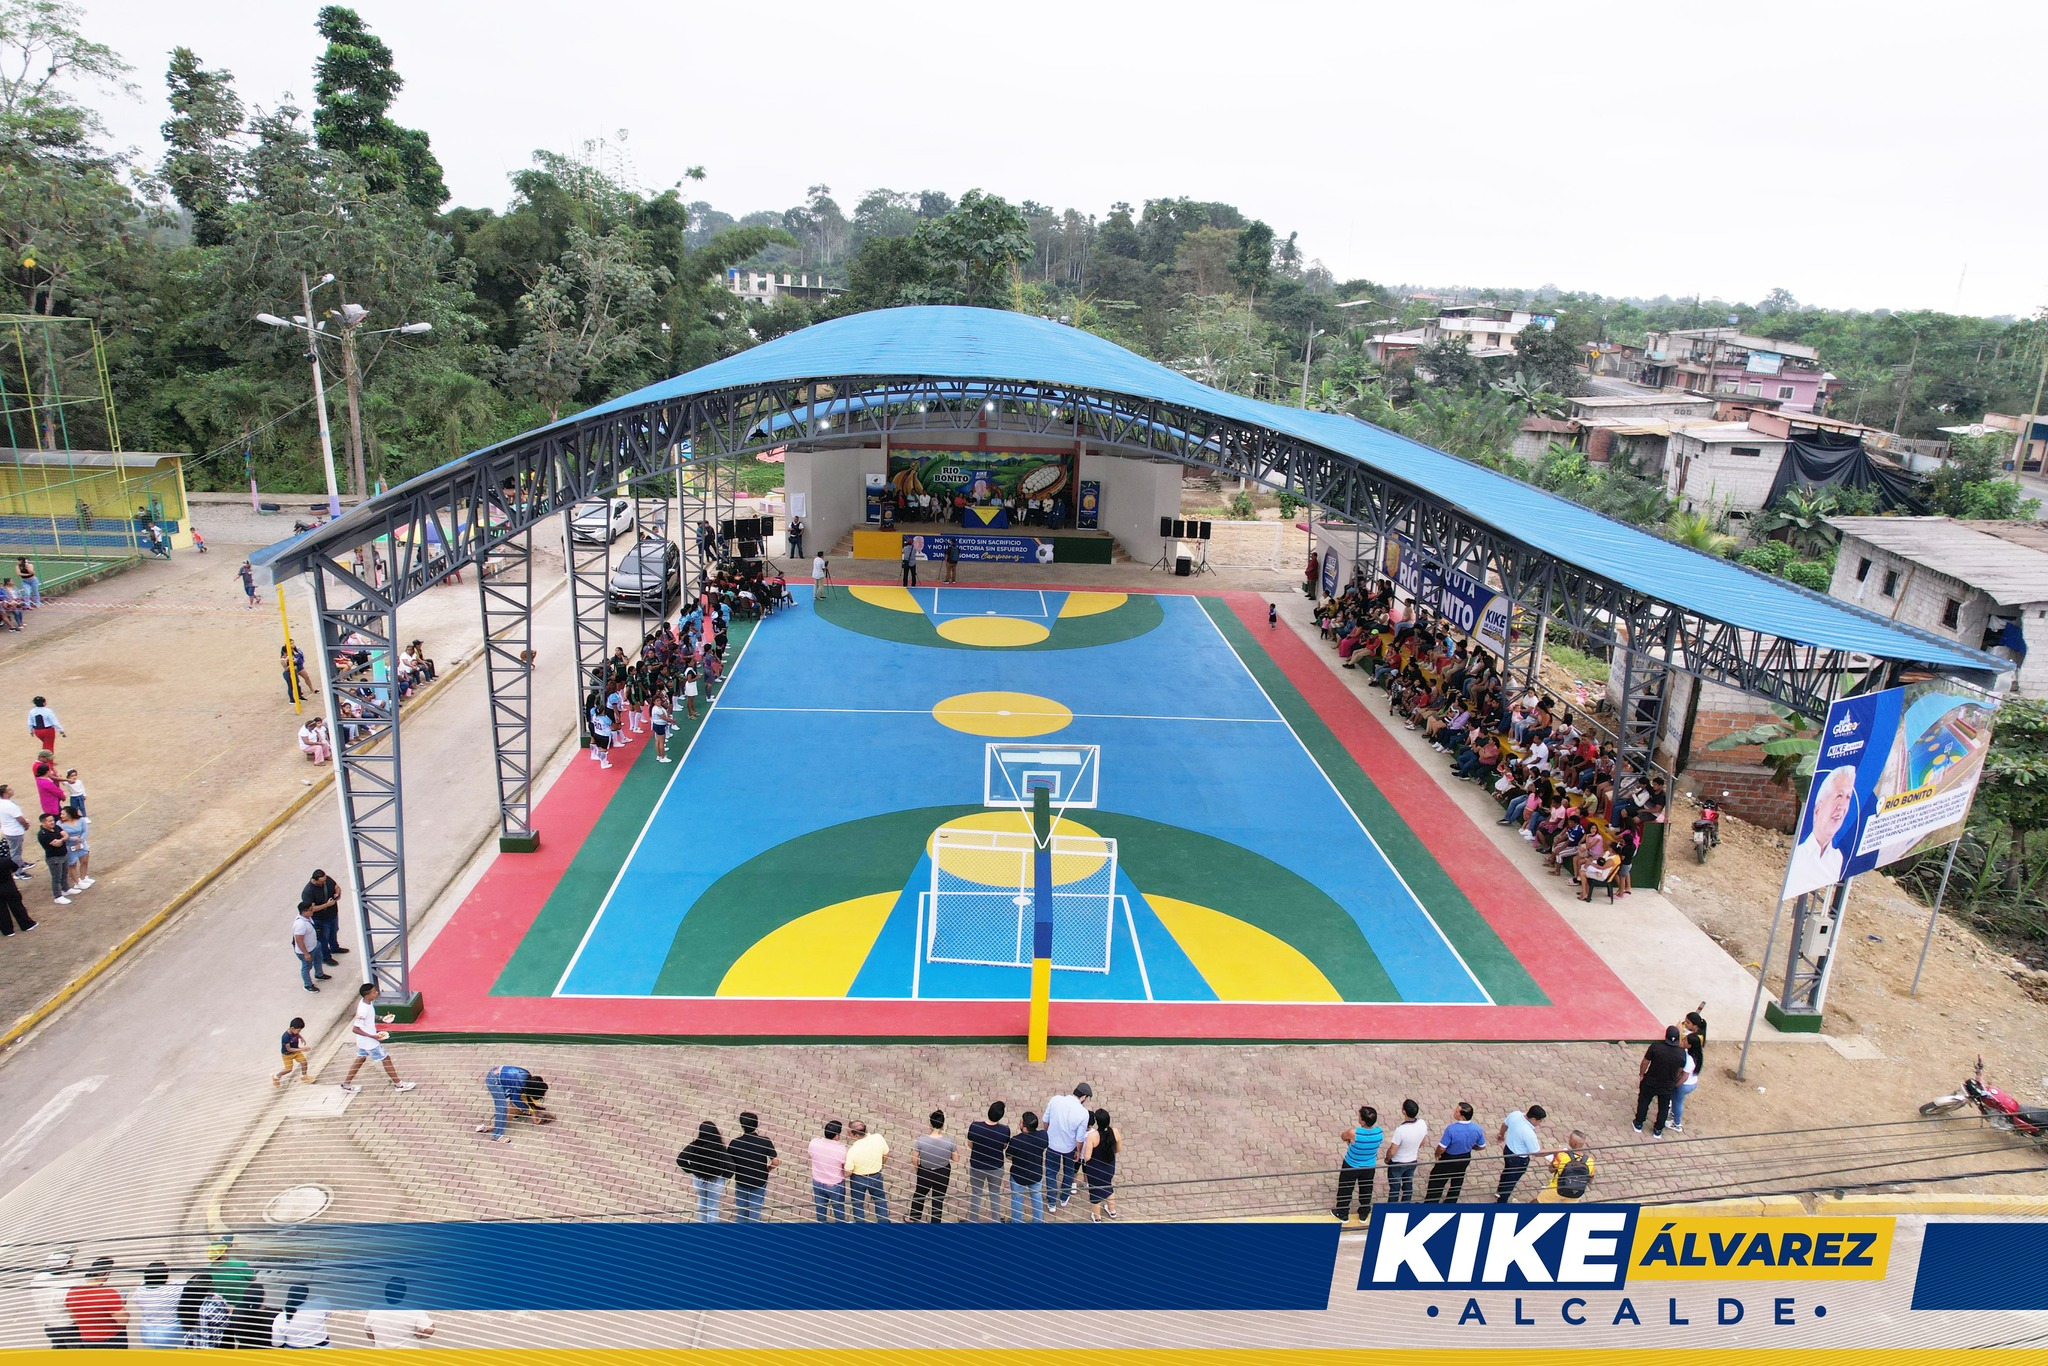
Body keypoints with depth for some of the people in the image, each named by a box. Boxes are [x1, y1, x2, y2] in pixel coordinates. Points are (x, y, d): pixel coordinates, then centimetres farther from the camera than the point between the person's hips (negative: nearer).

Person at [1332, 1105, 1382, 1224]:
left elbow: (1343, 1136, -14)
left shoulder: (1353, 1132, -36)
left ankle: (1342, 1214, 39)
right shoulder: (1380, 1133, -24)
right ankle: (1364, 1214, 46)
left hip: (1351, 1166, -3)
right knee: (1366, 1190, 27)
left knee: (1345, 1189, 21)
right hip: (1369, 1167, 3)